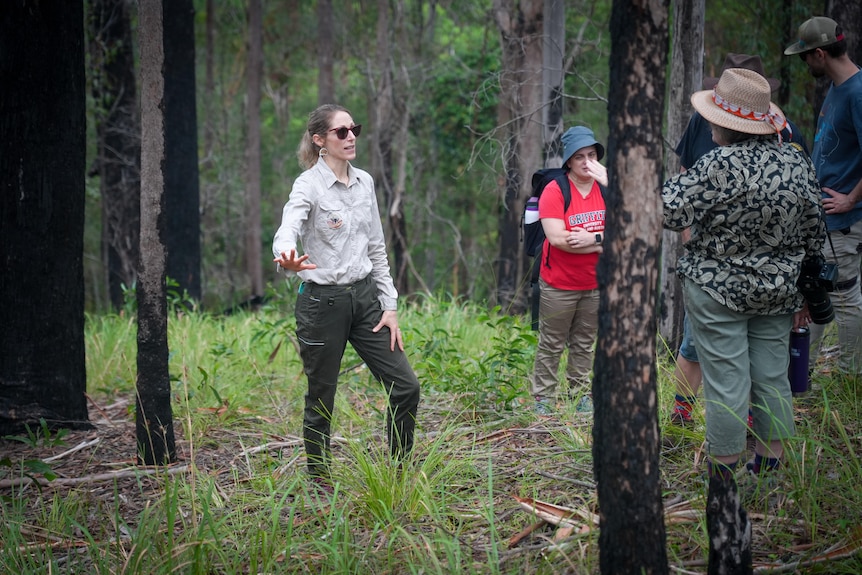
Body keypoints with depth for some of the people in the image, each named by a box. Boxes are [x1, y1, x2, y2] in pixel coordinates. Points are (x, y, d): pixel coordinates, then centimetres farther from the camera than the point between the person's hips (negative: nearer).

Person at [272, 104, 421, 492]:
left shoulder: (364, 182, 8)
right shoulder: (308, 185, -12)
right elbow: (287, 233, -30)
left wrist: (390, 306, 8)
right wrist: (288, 259, -54)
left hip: (365, 296, 6)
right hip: (322, 300, -6)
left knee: (405, 386, 2)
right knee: (320, 401, 4)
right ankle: (319, 484, 18)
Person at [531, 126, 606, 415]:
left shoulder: (605, 189, 1)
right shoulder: (554, 191, -12)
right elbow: (557, 238, -21)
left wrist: (592, 238, -22)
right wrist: (602, 242, -14)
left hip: (594, 285, 4)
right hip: (559, 285, -4)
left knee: (584, 344, 12)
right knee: (551, 345, 3)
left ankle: (581, 396, 20)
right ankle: (543, 399, 10)